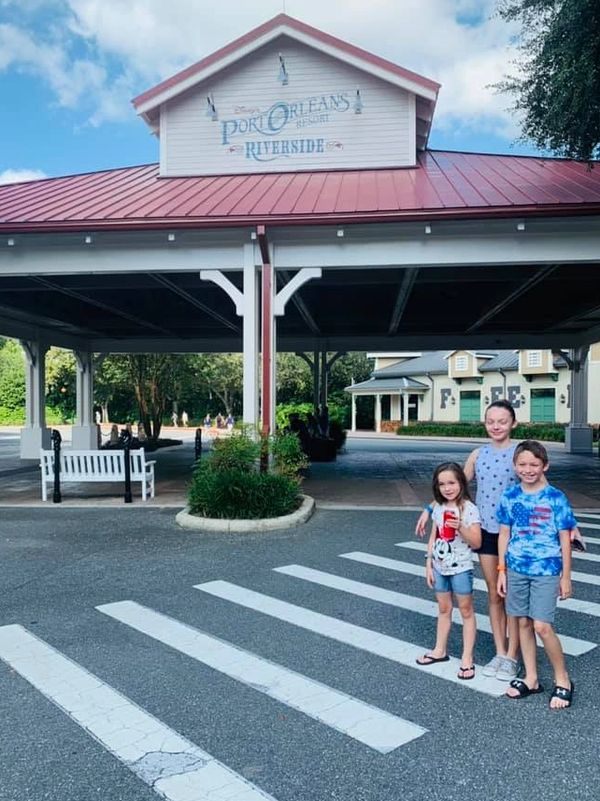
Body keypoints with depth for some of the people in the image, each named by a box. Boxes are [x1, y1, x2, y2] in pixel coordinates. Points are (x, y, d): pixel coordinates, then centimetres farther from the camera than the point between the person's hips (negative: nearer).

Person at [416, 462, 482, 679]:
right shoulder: (438, 508, 3)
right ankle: (440, 650, 31)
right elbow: (433, 538, 8)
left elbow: (476, 542, -15)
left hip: (460, 568, -5)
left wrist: (460, 527, -31)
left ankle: (467, 658, 15)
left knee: (466, 611, 7)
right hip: (439, 567, 5)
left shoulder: (468, 508, -14)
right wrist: (428, 565, 6)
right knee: (443, 609, 18)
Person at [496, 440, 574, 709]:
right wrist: (501, 570, 6)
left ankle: (563, 680, 15)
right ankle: (531, 679, 27)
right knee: (523, 623, 11)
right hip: (516, 568, 4)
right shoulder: (509, 496, 0)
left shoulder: (555, 498, -8)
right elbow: (504, 534, 7)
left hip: (546, 570, -4)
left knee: (542, 626, -7)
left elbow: (565, 539, -3)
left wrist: (566, 576, -2)